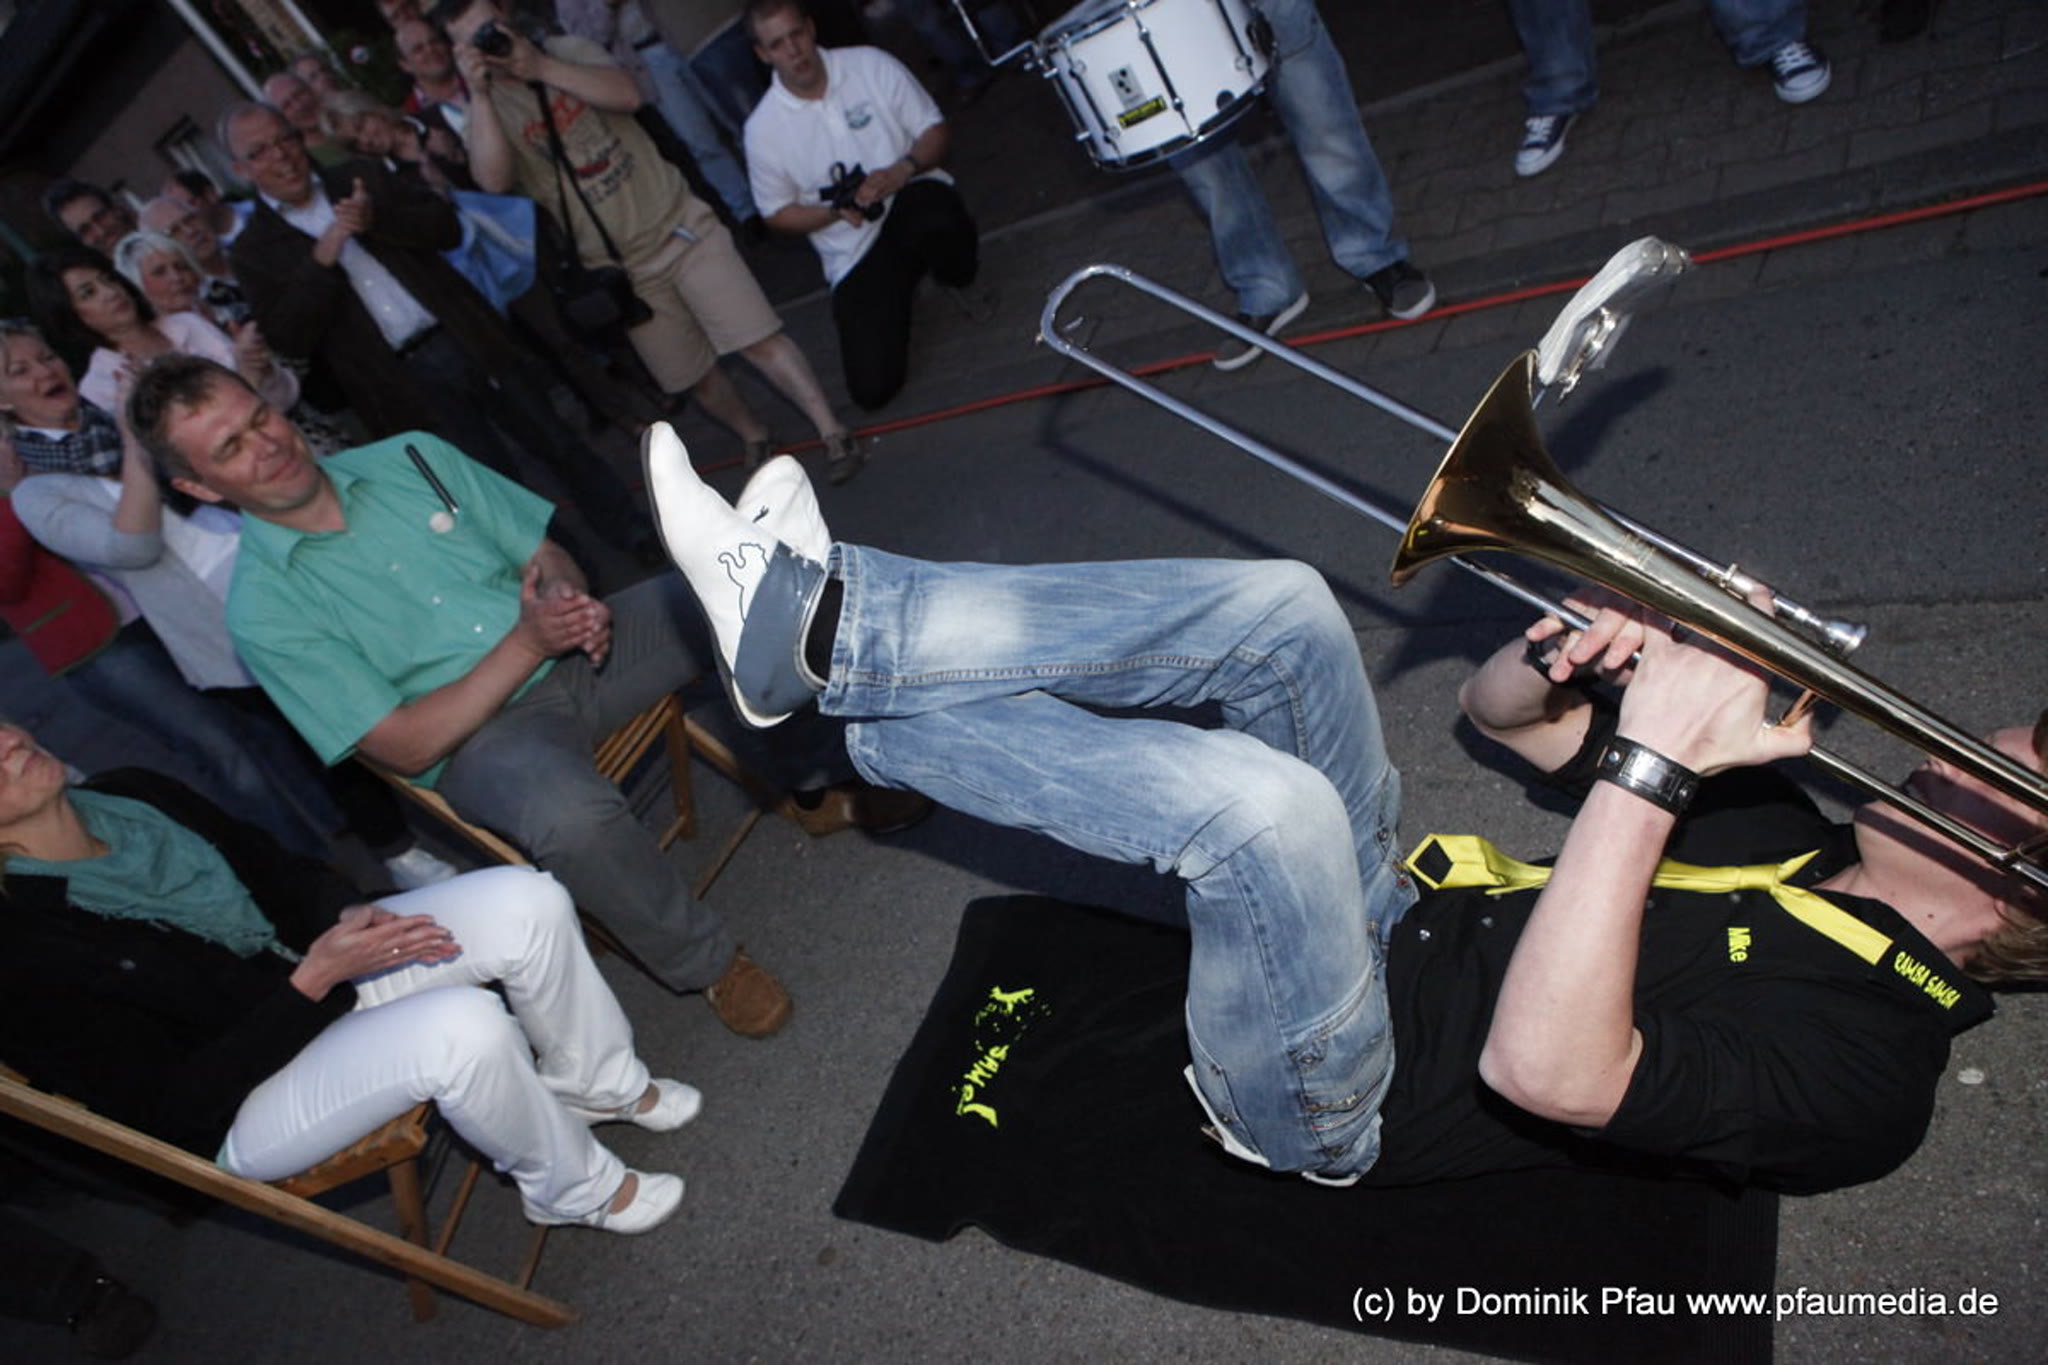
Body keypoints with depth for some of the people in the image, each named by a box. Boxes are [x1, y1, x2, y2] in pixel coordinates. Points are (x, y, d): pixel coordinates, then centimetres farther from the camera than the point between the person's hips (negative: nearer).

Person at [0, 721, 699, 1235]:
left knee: (525, 901, -16)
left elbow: (284, 873, 8)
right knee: (464, 1025, -35)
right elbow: (180, 1109, -21)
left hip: (321, 967, 7)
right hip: (237, 1109, -6)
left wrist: (348, 914, -14)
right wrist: (313, 979, -28)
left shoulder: (132, 795, -5)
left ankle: (598, 1084, 9)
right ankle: (576, 1188, -4)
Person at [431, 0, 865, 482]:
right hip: (621, 268, 1)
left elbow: (628, 95, -16)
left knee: (759, 338, -10)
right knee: (693, 376, 8)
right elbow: (493, 180, -20)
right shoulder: (482, 113, 0)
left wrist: (541, 68, -21)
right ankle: (754, 437, 31)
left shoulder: (568, 51, 3)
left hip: (680, 225, 0)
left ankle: (832, 431, -3)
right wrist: (480, 95, -26)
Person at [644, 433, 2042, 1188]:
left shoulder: (1863, 1070, -13)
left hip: (1331, 1113, -7)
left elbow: (1539, 1067, -33)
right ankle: (819, 620, -13)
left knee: (1263, 798, -38)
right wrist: (1568, 658, -9)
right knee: (1282, 611, -14)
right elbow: (1498, 712, 14)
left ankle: (819, 665, -18)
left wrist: (1653, 761, -33)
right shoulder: (1796, 830, 11)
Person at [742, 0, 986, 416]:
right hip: (853, 256, 0)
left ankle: (961, 283, -2)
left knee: (934, 214, -41)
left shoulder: (871, 65, -2)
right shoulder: (763, 129, -4)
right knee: (873, 387, -14)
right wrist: (836, 212, -14)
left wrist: (903, 170, -19)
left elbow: (935, 129, 3)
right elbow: (778, 214, 5)